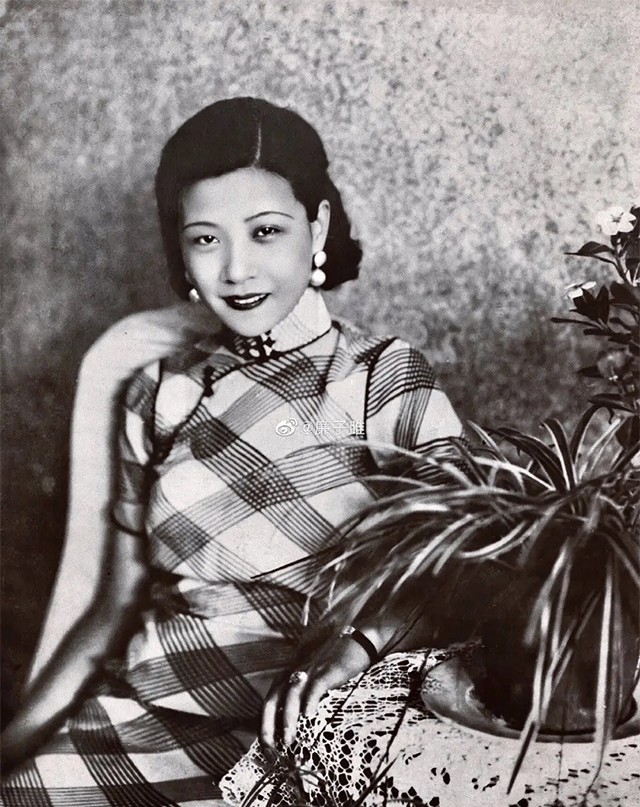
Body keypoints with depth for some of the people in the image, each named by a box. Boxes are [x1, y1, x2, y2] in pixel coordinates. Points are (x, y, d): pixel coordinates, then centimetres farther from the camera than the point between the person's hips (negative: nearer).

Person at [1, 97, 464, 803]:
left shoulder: (383, 376, -1)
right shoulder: (158, 394, 10)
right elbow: (117, 606, 12)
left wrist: (361, 638, -27)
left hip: (294, 733, -3)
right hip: (144, 722, 4)